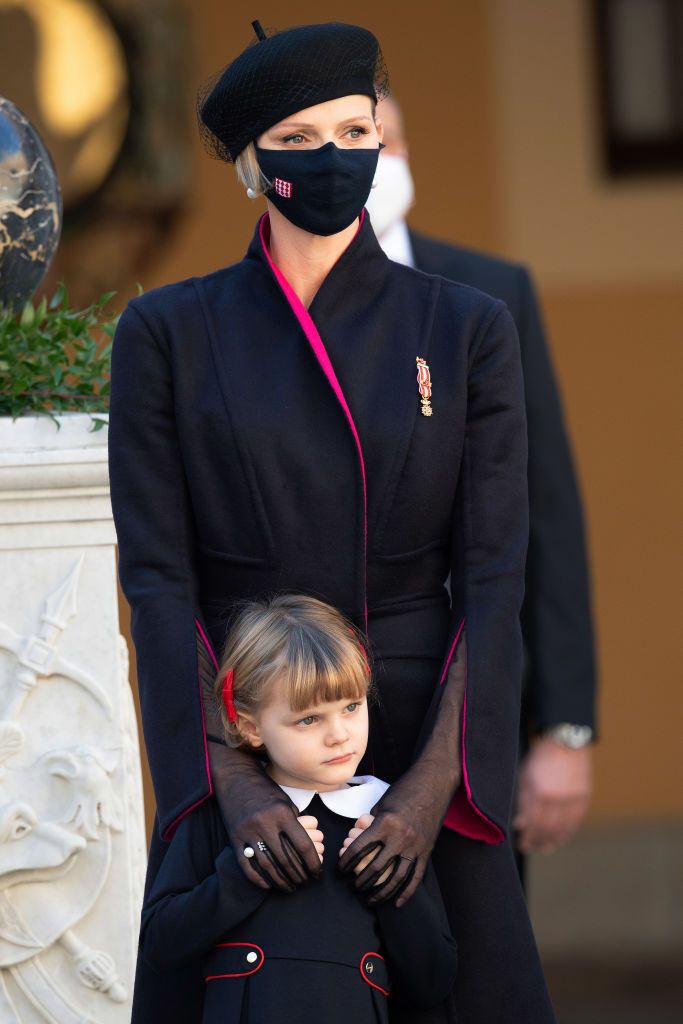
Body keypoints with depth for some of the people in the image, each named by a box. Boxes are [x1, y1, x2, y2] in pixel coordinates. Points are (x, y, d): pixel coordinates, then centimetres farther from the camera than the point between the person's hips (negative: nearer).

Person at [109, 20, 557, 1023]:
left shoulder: (468, 331, 3)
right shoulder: (169, 334, 2)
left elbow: (495, 576, -3)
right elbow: (157, 576, -5)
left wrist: (435, 784, -16)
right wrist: (232, 778, -17)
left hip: (425, 745, 0)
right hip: (232, 741, 0)